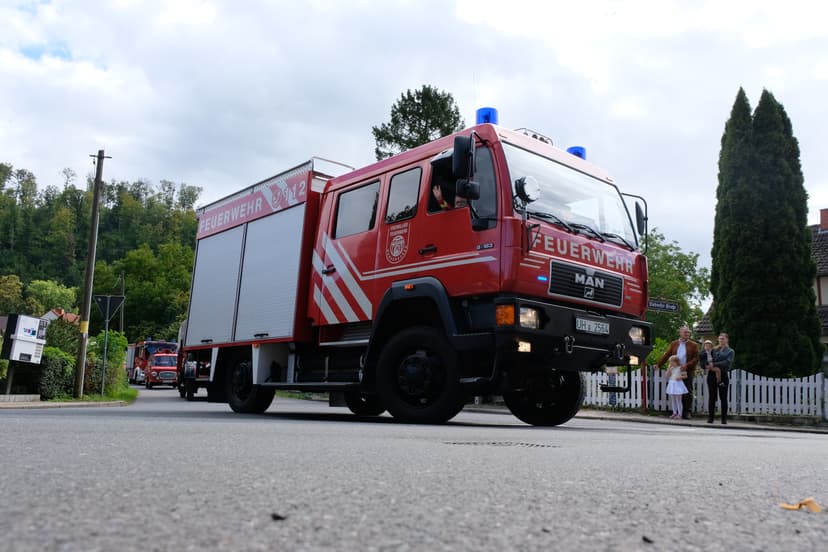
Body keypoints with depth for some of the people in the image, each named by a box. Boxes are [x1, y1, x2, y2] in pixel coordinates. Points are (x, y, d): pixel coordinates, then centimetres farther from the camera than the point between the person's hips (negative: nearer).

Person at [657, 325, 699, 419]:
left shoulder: (693, 345, 2)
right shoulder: (674, 344, 10)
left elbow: (696, 358, -4)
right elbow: (666, 355, 7)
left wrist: (687, 365, -17)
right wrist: (658, 364, 0)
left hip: (687, 372, -2)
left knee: (688, 393, -1)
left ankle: (686, 412, 4)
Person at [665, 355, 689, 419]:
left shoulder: (680, 368, -8)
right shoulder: (671, 368, 7)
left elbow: (685, 375, -3)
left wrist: (680, 377, -19)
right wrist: (669, 368, -5)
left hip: (678, 385, -6)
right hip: (672, 384, 6)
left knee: (678, 400, -4)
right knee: (672, 399, 10)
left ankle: (679, 414, 3)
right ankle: (674, 413, 20)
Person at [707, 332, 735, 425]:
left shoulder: (730, 351, 6)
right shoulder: (714, 350, 13)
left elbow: (727, 362, -10)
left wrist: (714, 364, -16)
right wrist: (714, 368, -12)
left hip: (723, 375, -2)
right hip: (712, 375, 2)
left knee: (723, 397, 1)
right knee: (712, 397, 2)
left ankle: (724, 419, 6)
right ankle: (710, 417, 5)